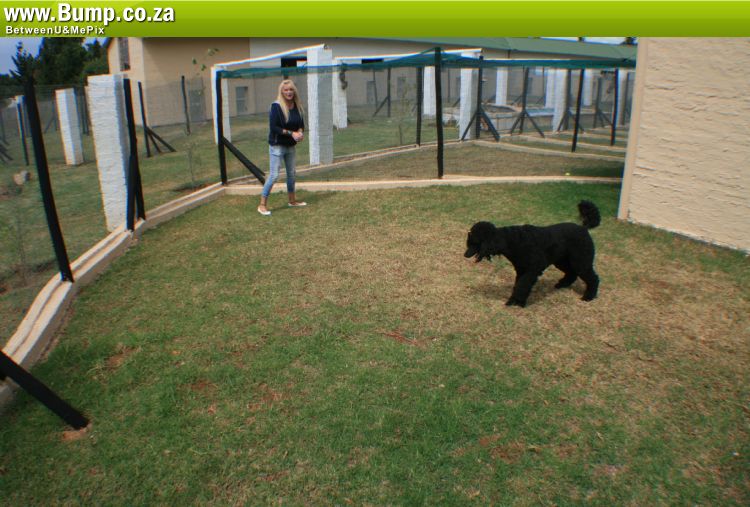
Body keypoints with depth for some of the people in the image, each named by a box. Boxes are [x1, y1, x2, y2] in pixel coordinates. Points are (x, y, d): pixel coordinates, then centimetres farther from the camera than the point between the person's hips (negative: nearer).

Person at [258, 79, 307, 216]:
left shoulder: (297, 106, 3)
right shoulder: (276, 106, -16)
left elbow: (301, 124, 11)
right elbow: (273, 127, -19)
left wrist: (300, 132, -11)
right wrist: (291, 133, -23)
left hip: (290, 146, 7)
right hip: (277, 145, -7)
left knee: (291, 173, 17)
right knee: (274, 175, -9)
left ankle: (292, 200, 33)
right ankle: (262, 205, -2)